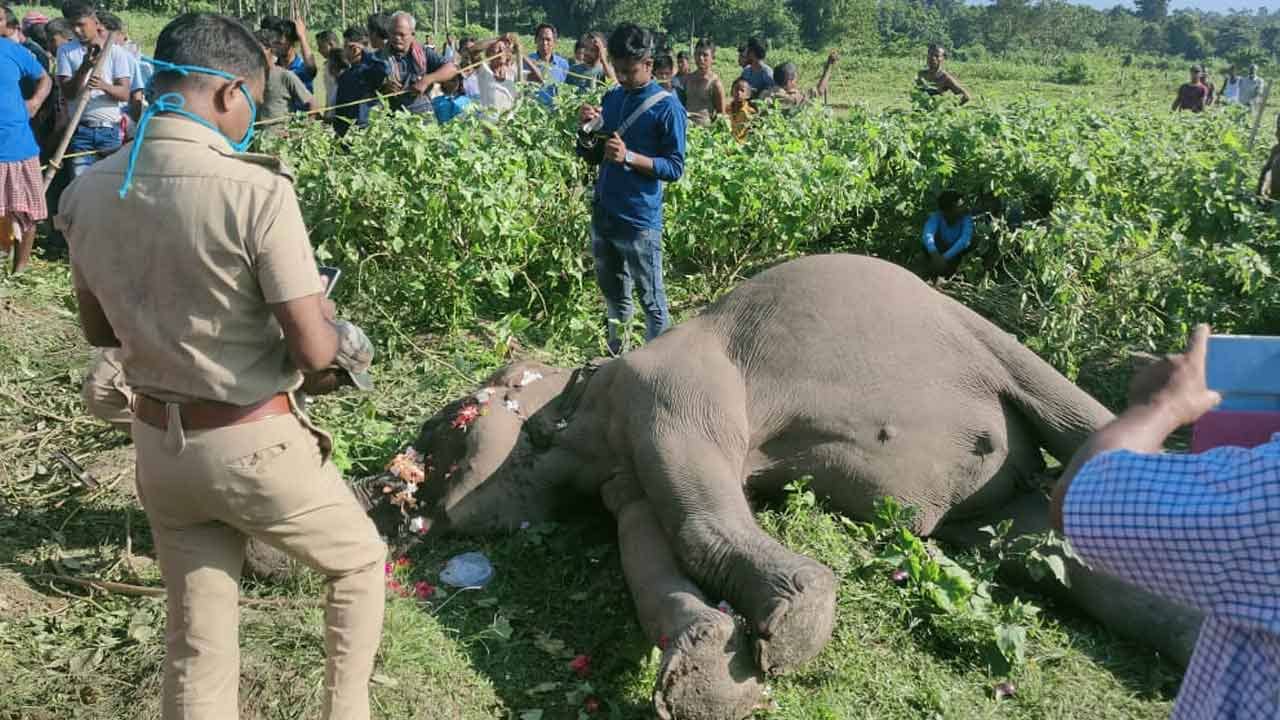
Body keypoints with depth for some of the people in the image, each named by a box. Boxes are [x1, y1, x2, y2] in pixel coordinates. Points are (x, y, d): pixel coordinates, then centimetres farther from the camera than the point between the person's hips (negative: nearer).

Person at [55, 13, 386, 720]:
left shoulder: (87, 192, -2)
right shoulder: (256, 189, -22)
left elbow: (101, 331, 11)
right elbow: (311, 351, -19)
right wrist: (343, 337, 2)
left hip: (159, 445, 6)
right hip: (254, 445, -5)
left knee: (194, 637, 18)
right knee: (359, 560, 22)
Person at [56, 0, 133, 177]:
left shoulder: (116, 51, 3)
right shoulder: (66, 51, 6)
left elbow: (125, 94, -4)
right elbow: (67, 93, -3)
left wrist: (104, 86, -26)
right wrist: (84, 67, -18)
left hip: (110, 129, -1)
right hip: (80, 130, 1)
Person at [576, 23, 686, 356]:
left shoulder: (667, 108, -8)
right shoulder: (611, 98, 10)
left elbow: (675, 168, -11)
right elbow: (590, 157, 14)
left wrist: (629, 157, -21)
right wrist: (587, 128, -6)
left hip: (640, 222, -6)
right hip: (603, 215, 6)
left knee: (652, 301, 1)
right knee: (613, 296, 16)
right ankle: (617, 359, 27)